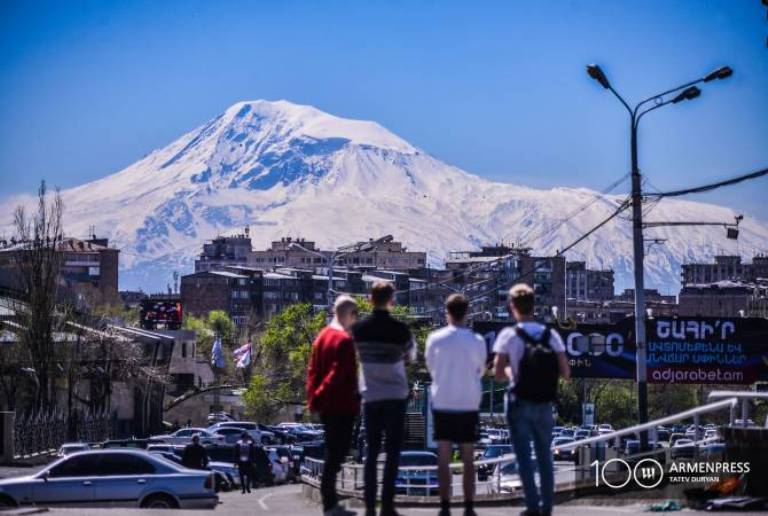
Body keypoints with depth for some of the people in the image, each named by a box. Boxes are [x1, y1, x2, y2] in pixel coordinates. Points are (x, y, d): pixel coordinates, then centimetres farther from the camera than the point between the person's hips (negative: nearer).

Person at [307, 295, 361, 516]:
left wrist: (313, 397, 10)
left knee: (333, 451, 15)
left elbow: (313, 370, 11)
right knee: (337, 451, -3)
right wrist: (319, 396, -15)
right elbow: (338, 373, -20)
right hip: (342, 406, -9)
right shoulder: (345, 340, -16)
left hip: (326, 406, 9)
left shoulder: (323, 335, 11)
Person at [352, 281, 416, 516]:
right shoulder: (400, 330, -9)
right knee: (393, 452, 2)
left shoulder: (358, 329, -2)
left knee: (371, 451, 8)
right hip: (395, 397, -2)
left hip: (370, 397, 3)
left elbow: (357, 356, 10)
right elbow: (410, 356, 5)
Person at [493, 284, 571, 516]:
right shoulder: (551, 335, -1)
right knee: (545, 456, 13)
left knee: (524, 456, 2)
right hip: (544, 404, 3)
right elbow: (565, 372, -2)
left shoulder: (509, 335, -10)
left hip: (520, 403, -3)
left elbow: (498, 374, -13)